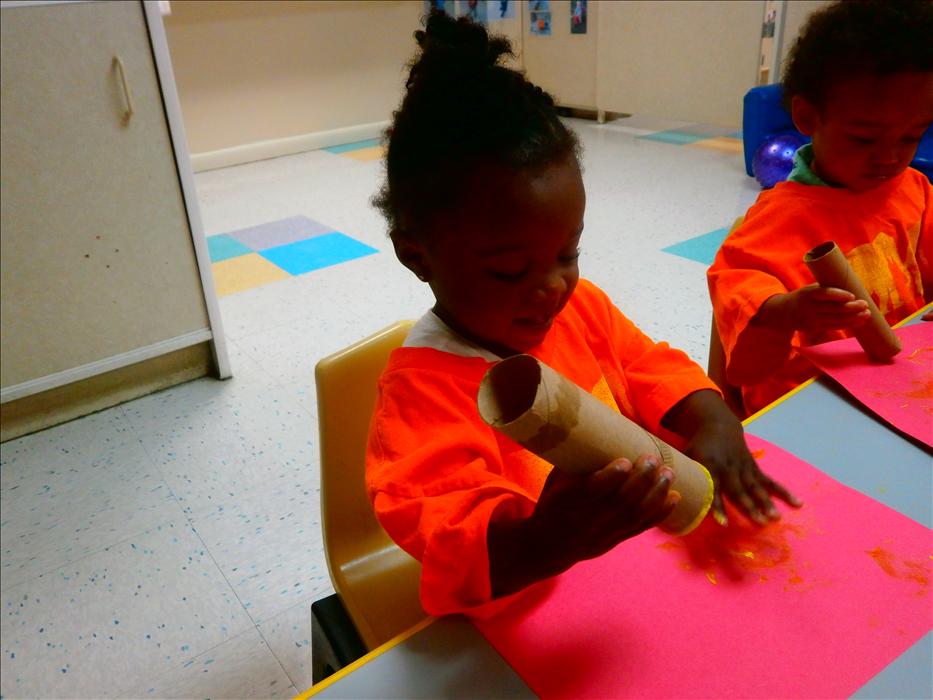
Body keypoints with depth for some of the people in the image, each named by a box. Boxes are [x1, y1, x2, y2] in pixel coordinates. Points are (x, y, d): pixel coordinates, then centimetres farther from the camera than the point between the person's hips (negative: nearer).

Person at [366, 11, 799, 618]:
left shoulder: (580, 306, -2)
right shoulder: (423, 386, -23)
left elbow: (649, 366, 6)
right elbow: (445, 534, -31)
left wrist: (711, 421, -15)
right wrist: (540, 543, -52)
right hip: (527, 617, -5)